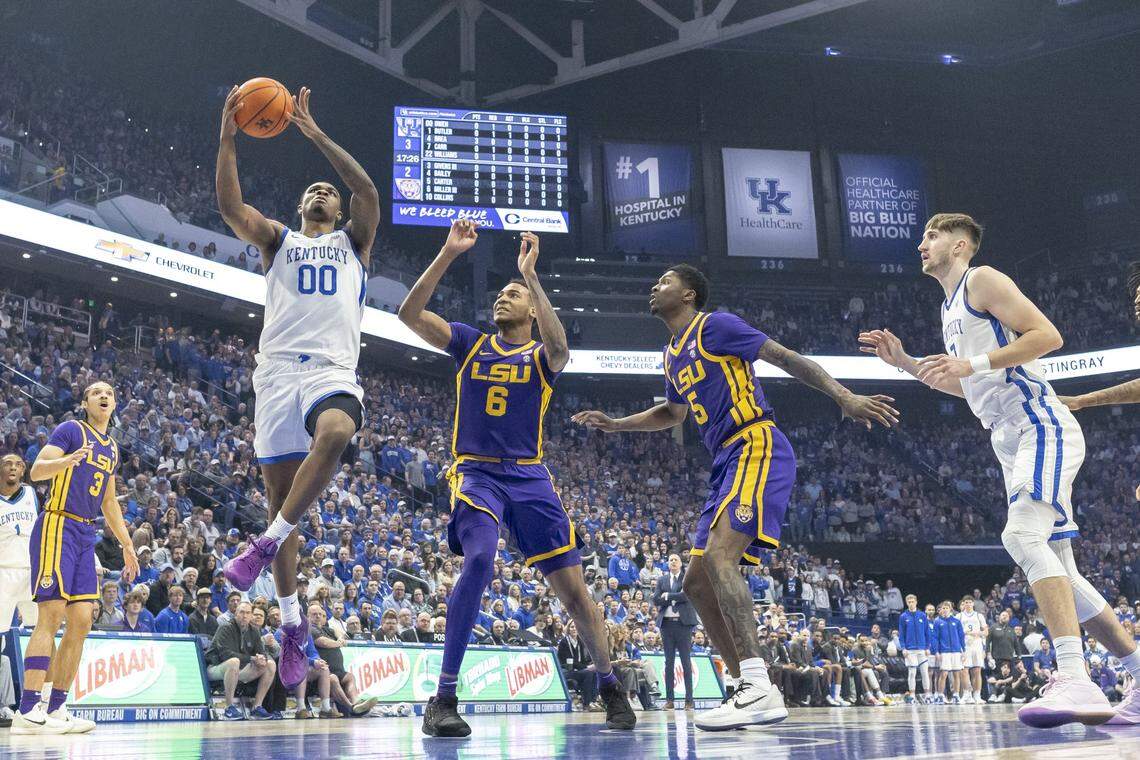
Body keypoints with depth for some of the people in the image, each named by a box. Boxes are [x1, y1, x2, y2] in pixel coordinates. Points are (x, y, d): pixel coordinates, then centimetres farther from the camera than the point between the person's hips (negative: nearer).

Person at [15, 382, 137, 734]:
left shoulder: (112, 447, 20)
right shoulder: (70, 430, -2)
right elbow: (36, 470, -15)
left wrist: (128, 546, 24)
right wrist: (69, 459, -35)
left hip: (86, 534, 8)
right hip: (58, 525, -8)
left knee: (81, 622, 3)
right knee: (51, 616, -15)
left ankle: (55, 709, 8)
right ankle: (27, 712, -16)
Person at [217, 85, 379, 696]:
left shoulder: (354, 241, 20)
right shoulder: (278, 240, 23)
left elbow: (368, 191, 1)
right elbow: (230, 206, 5)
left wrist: (313, 132, -1)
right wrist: (228, 137, -4)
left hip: (333, 368, -1)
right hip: (278, 367, 2)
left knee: (335, 433, -37)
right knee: (279, 489, -2)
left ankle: (266, 543, -28)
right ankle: (292, 622, 7)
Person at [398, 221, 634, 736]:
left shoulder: (542, 356, 6)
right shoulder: (470, 343, 10)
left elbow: (559, 346, -21)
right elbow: (409, 314, -3)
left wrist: (530, 273, -22)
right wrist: (450, 253, -11)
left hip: (530, 479, 1)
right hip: (476, 473, -1)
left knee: (572, 586, -1)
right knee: (479, 560, -29)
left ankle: (610, 688, 20)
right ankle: (443, 699, -23)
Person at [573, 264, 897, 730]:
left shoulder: (714, 325, -3)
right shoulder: (672, 355, 23)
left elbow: (785, 358, -8)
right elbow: (673, 413, 40)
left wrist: (844, 397, -17)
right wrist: (615, 424, 34)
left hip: (757, 448, -9)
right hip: (728, 464, 10)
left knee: (718, 556, -26)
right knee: (696, 582, 4)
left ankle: (760, 689, -29)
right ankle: (751, 692, 7)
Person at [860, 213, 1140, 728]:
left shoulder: (982, 279, -2)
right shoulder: (950, 308, 25)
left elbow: (1048, 335, -13)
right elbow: (967, 388, 32)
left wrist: (973, 363, -20)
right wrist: (904, 363, 23)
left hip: (1041, 426, -10)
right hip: (1013, 440, 10)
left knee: (1024, 536, -27)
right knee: (1055, 569, 7)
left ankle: (1075, 681, -35)